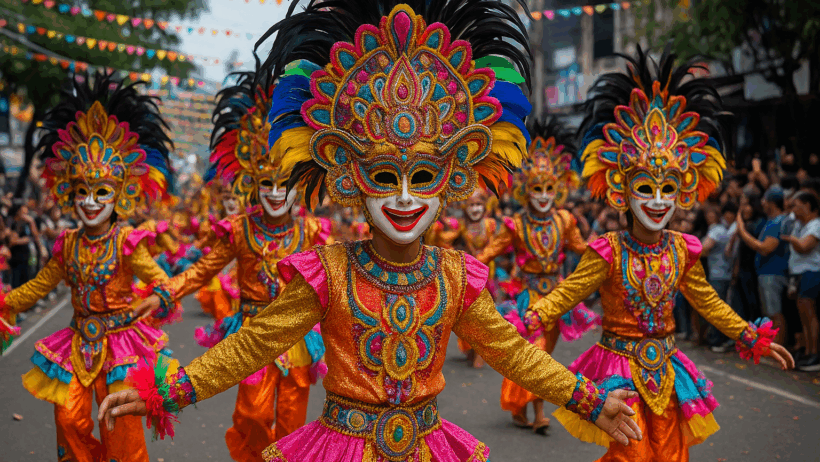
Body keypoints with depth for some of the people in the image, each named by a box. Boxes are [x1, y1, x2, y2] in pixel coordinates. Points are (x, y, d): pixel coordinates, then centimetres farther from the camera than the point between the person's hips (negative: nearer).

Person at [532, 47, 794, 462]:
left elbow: (708, 303, 11)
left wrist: (750, 338, 13)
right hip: (620, 366, -4)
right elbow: (567, 293, -13)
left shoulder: (681, 251, 0)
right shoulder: (609, 252, -12)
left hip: (664, 370, 4)